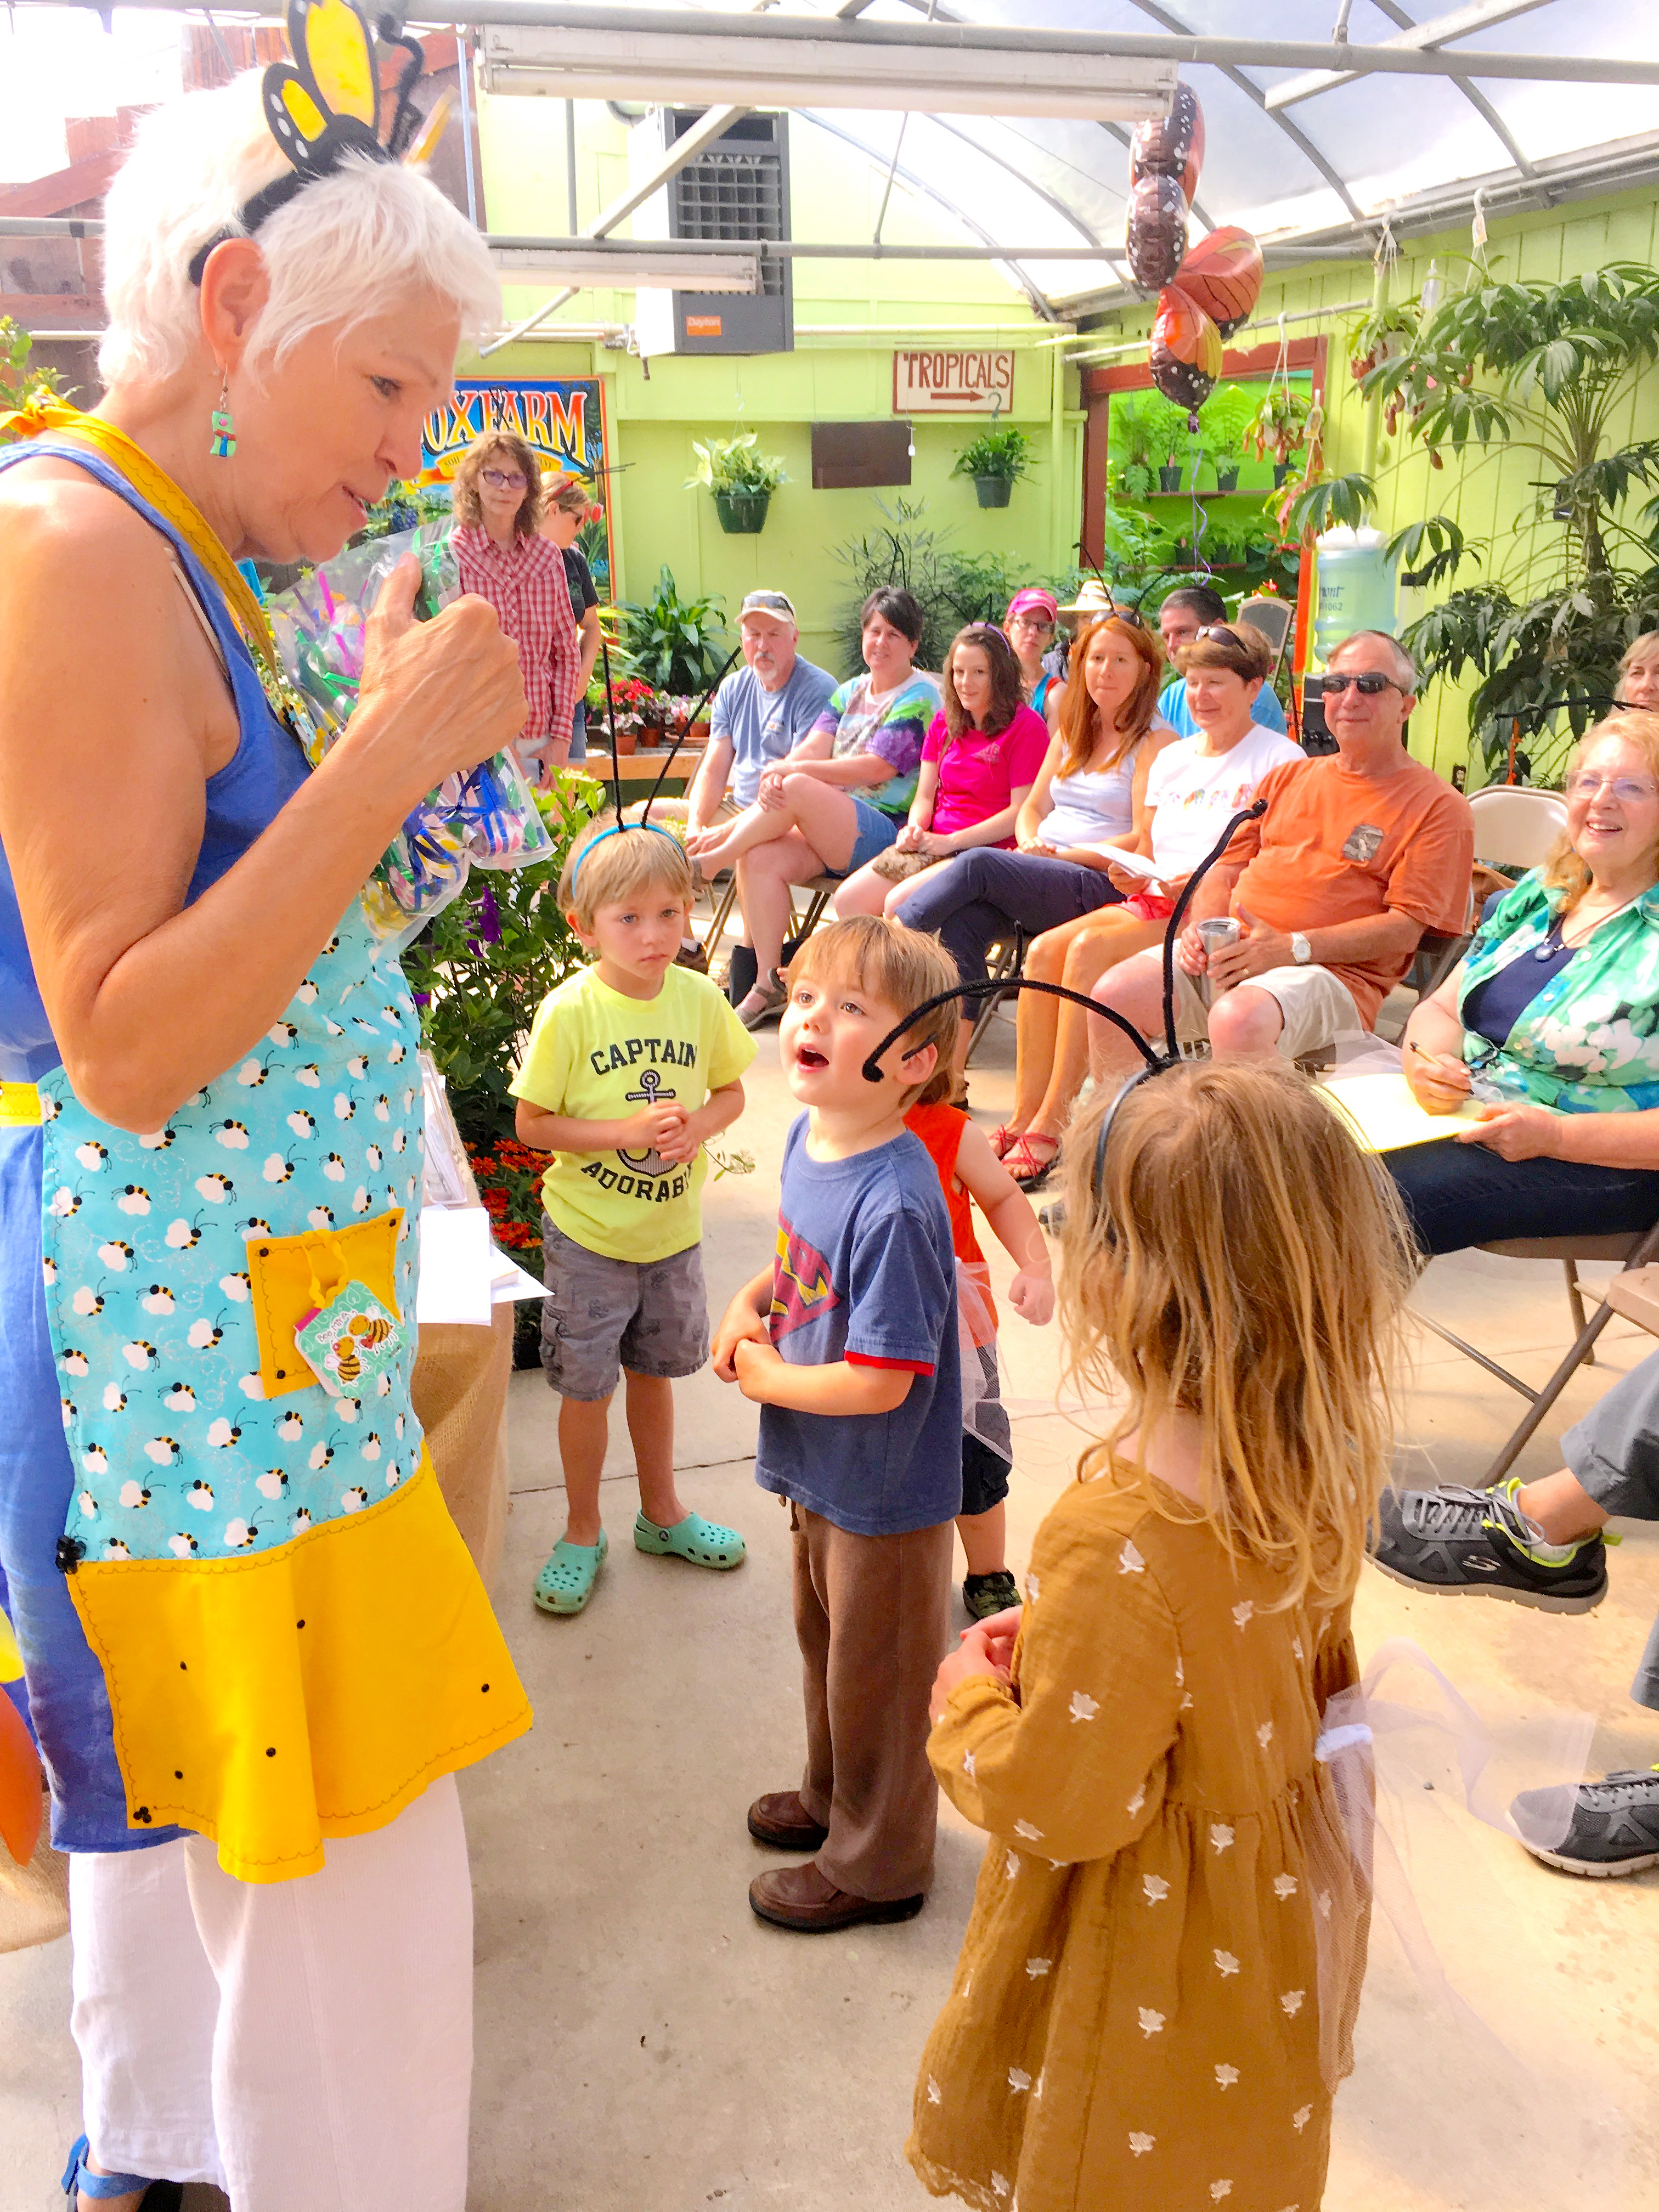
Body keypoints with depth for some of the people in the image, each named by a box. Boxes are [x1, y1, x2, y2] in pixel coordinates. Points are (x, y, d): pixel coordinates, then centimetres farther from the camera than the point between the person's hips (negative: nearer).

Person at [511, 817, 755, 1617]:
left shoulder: (699, 998, -7)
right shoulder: (571, 1010, -17)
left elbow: (731, 1091, 5)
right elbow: (532, 1123, -14)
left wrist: (696, 1127, -16)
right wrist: (628, 1131, -24)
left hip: (673, 1228, 3)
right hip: (588, 1233, -3)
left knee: (654, 1370, 21)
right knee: (586, 1386, 8)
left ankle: (662, 1512, 40)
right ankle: (582, 1533, 29)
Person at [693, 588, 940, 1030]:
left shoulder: (920, 699, -2)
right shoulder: (850, 692, 20)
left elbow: (876, 768, -14)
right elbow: (812, 748, 6)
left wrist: (793, 771, -15)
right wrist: (776, 774, -18)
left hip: (889, 832, -7)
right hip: (830, 827, 7)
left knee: (797, 789, -30)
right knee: (760, 858, -21)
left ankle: (709, 862, -10)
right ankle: (767, 986, -16)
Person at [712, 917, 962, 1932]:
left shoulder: (893, 1203, -33)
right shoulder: (808, 1136, -6)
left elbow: (879, 1382, -31)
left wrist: (767, 1379, -16)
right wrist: (751, 1301, -4)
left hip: (885, 1496, -8)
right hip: (823, 1478, 8)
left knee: (878, 1678, 14)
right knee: (828, 1648, 29)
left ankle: (877, 1864, 37)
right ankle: (833, 1796, 53)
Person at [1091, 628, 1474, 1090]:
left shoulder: (1439, 806, 5)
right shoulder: (1289, 777, 25)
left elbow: (1406, 928, -4)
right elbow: (1227, 868, 24)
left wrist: (1290, 948, -15)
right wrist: (1201, 926, 0)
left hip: (1330, 973, -5)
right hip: (1227, 955, 6)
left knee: (1238, 1021, -38)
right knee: (1113, 995, -19)